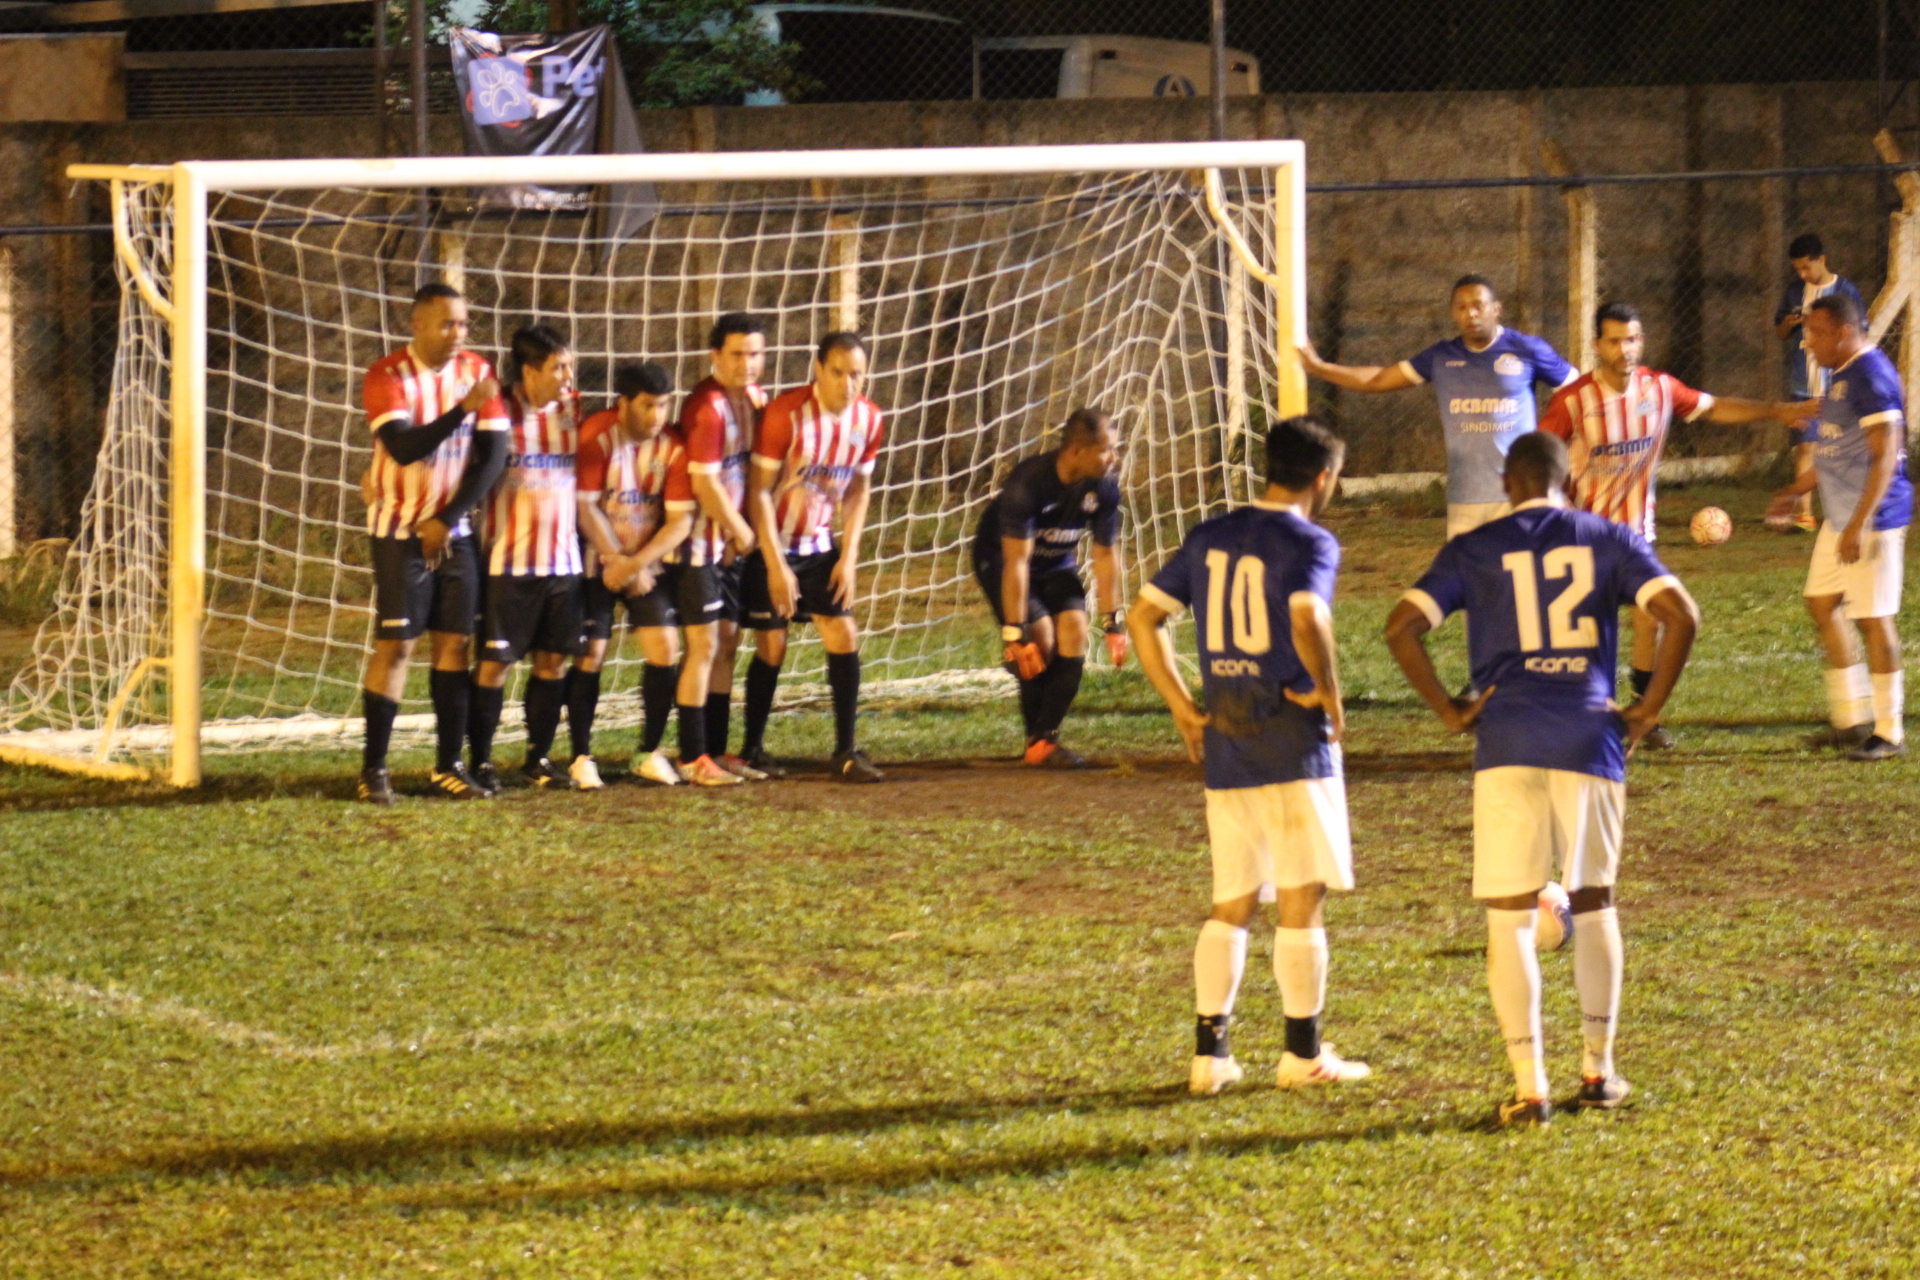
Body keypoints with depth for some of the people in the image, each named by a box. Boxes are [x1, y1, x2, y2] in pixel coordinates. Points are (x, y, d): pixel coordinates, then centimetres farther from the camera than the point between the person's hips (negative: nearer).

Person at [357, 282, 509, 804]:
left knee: (455, 641, 2)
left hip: (455, 531, 4)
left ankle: (449, 764, 8)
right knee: (395, 644, -7)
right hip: (400, 530, -4)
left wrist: (447, 520, -8)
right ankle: (374, 769, -3)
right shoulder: (388, 376, -9)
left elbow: (493, 454, -1)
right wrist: (463, 409, -31)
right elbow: (402, 447, -22)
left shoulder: (475, 371, 2)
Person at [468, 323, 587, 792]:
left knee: (553, 660, 8)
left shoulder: (573, 409, 7)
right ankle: (480, 761, 8)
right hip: (509, 560, -5)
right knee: (495, 661, -1)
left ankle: (539, 759, 18)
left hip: (564, 559, 5)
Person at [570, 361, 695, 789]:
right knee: (590, 655, -6)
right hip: (596, 561, -3)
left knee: (665, 650, -6)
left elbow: (681, 519, -7)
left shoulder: (671, 446, -4)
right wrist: (620, 561, -13)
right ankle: (581, 758, 4)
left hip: (649, 562, 3)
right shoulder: (595, 437, -14)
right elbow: (585, 506, -14)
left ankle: (651, 753, 8)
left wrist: (634, 564, -18)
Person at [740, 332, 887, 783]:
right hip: (770, 544, -5)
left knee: (844, 636, -5)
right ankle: (751, 751, 13)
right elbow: (759, 490, -18)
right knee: (772, 646, -3)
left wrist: (849, 557, 0)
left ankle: (846, 753, 0)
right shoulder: (786, 413, -22)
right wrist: (776, 565, -19)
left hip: (819, 544, 5)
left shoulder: (868, 420, -5)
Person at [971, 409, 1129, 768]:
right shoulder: (1028, 483, -34)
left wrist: (1113, 623, -5)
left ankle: (1045, 738, -8)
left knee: (1074, 631, -15)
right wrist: (1014, 633, -33)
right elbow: (1016, 562, -33)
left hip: (1056, 564, 5)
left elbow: (1106, 553, -6)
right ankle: (1038, 742, -6)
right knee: (1040, 639, -21)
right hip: (999, 559, -5)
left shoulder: (1104, 486, -18)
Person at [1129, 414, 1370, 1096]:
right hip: (1294, 745, -6)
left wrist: (1181, 706, 11)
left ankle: (1209, 1052, 7)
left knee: (1231, 904, 12)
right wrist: (1329, 692, -14)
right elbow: (1307, 617, -28)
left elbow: (1143, 617, 9)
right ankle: (1303, 1053, 8)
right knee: (1302, 900, 3)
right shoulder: (1310, 543, -9)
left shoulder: (1208, 537, 10)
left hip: (1222, 750, 6)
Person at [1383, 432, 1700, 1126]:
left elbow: (1402, 627, -5)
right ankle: (1598, 1069, 22)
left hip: (1508, 743, -1)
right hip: (1591, 740, 2)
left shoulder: (1473, 550, 7)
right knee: (1592, 902, 18)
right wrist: (1649, 708, 4)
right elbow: (1680, 614, -4)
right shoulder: (1608, 539, 9)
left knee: (1510, 917, 3)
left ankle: (1530, 1088, -3)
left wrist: (1449, 710, 2)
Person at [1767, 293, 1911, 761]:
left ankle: (1889, 731, 5)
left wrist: (1859, 524, -26)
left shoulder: (1871, 376, -18)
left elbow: (1886, 457, -23)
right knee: (1821, 604, 14)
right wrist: (1798, 488, 31)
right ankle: (1852, 717, 22)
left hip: (1872, 518, -10)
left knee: (1872, 618, -4)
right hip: (1840, 517, 10)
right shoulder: (1842, 375, 13)